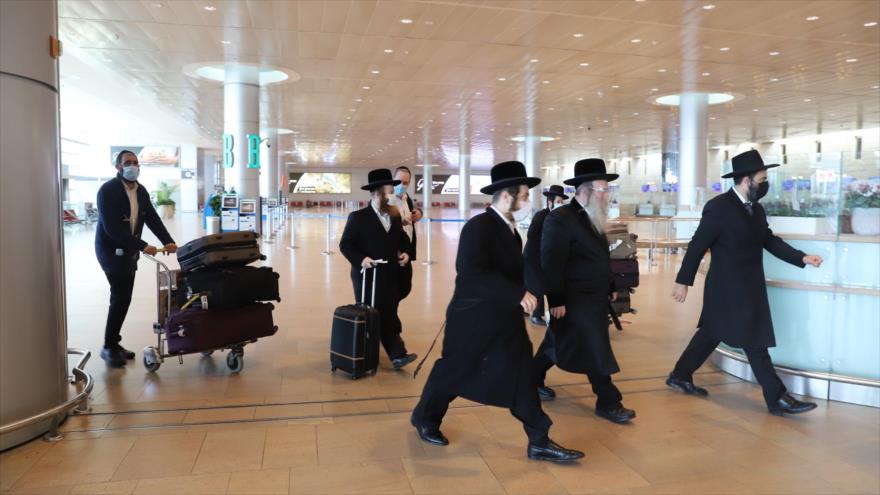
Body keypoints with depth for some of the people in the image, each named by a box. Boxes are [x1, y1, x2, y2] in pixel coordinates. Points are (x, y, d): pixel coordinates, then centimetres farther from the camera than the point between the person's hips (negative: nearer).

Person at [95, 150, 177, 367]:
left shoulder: (141, 190, 5)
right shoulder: (107, 190, -17)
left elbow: (152, 218, 4)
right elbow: (112, 228, -24)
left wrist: (168, 241, -10)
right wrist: (142, 246, -27)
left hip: (129, 251, 7)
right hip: (111, 250, -7)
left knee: (123, 298, 9)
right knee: (120, 297, -9)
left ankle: (113, 343, 20)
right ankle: (109, 346, 4)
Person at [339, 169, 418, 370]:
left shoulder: (395, 217, 10)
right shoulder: (358, 217, -7)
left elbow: (403, 239, 20)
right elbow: (345, 245, -8)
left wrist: (405, 252, 0)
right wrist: (360, 259, -22)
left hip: (390, 276, 4)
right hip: (367, 275, -4)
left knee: (389, 316, 4)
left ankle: (397, 355, 5)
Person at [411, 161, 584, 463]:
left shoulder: (510, 230, 8)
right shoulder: (479, 226, -21)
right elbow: (471, 272, -33)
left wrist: (524, 295, 1)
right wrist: (517, 294, -33)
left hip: (507, 319, 8)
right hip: (474, 319, -8)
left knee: (522, 377, 7)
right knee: (453, 372, 10)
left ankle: (539, 442, 16)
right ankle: (425, 418, 34)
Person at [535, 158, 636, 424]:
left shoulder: (592, 219, 11)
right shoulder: (559, 218, -18)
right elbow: (551, 263, -21)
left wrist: (611, 287, 20)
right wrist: (556, 300, -22)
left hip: (593, 297, 9)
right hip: (575, 299, -9)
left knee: (558, 342, 19)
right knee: (595, 351, -2)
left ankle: (534, 381, 35)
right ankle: (608, 402, 10)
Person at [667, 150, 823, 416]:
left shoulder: (756, 208, 7)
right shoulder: (718, 207, -18)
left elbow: (769, 240, 12)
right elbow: (697, 246, -16)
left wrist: (802, 258, 1)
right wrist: (683, 281, -13)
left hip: (747, 286, 9)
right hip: (729, 288, -9)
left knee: (712, 333, 16)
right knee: (755, 342, -1)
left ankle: (680, 376, 28)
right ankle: (777, 398, 10)